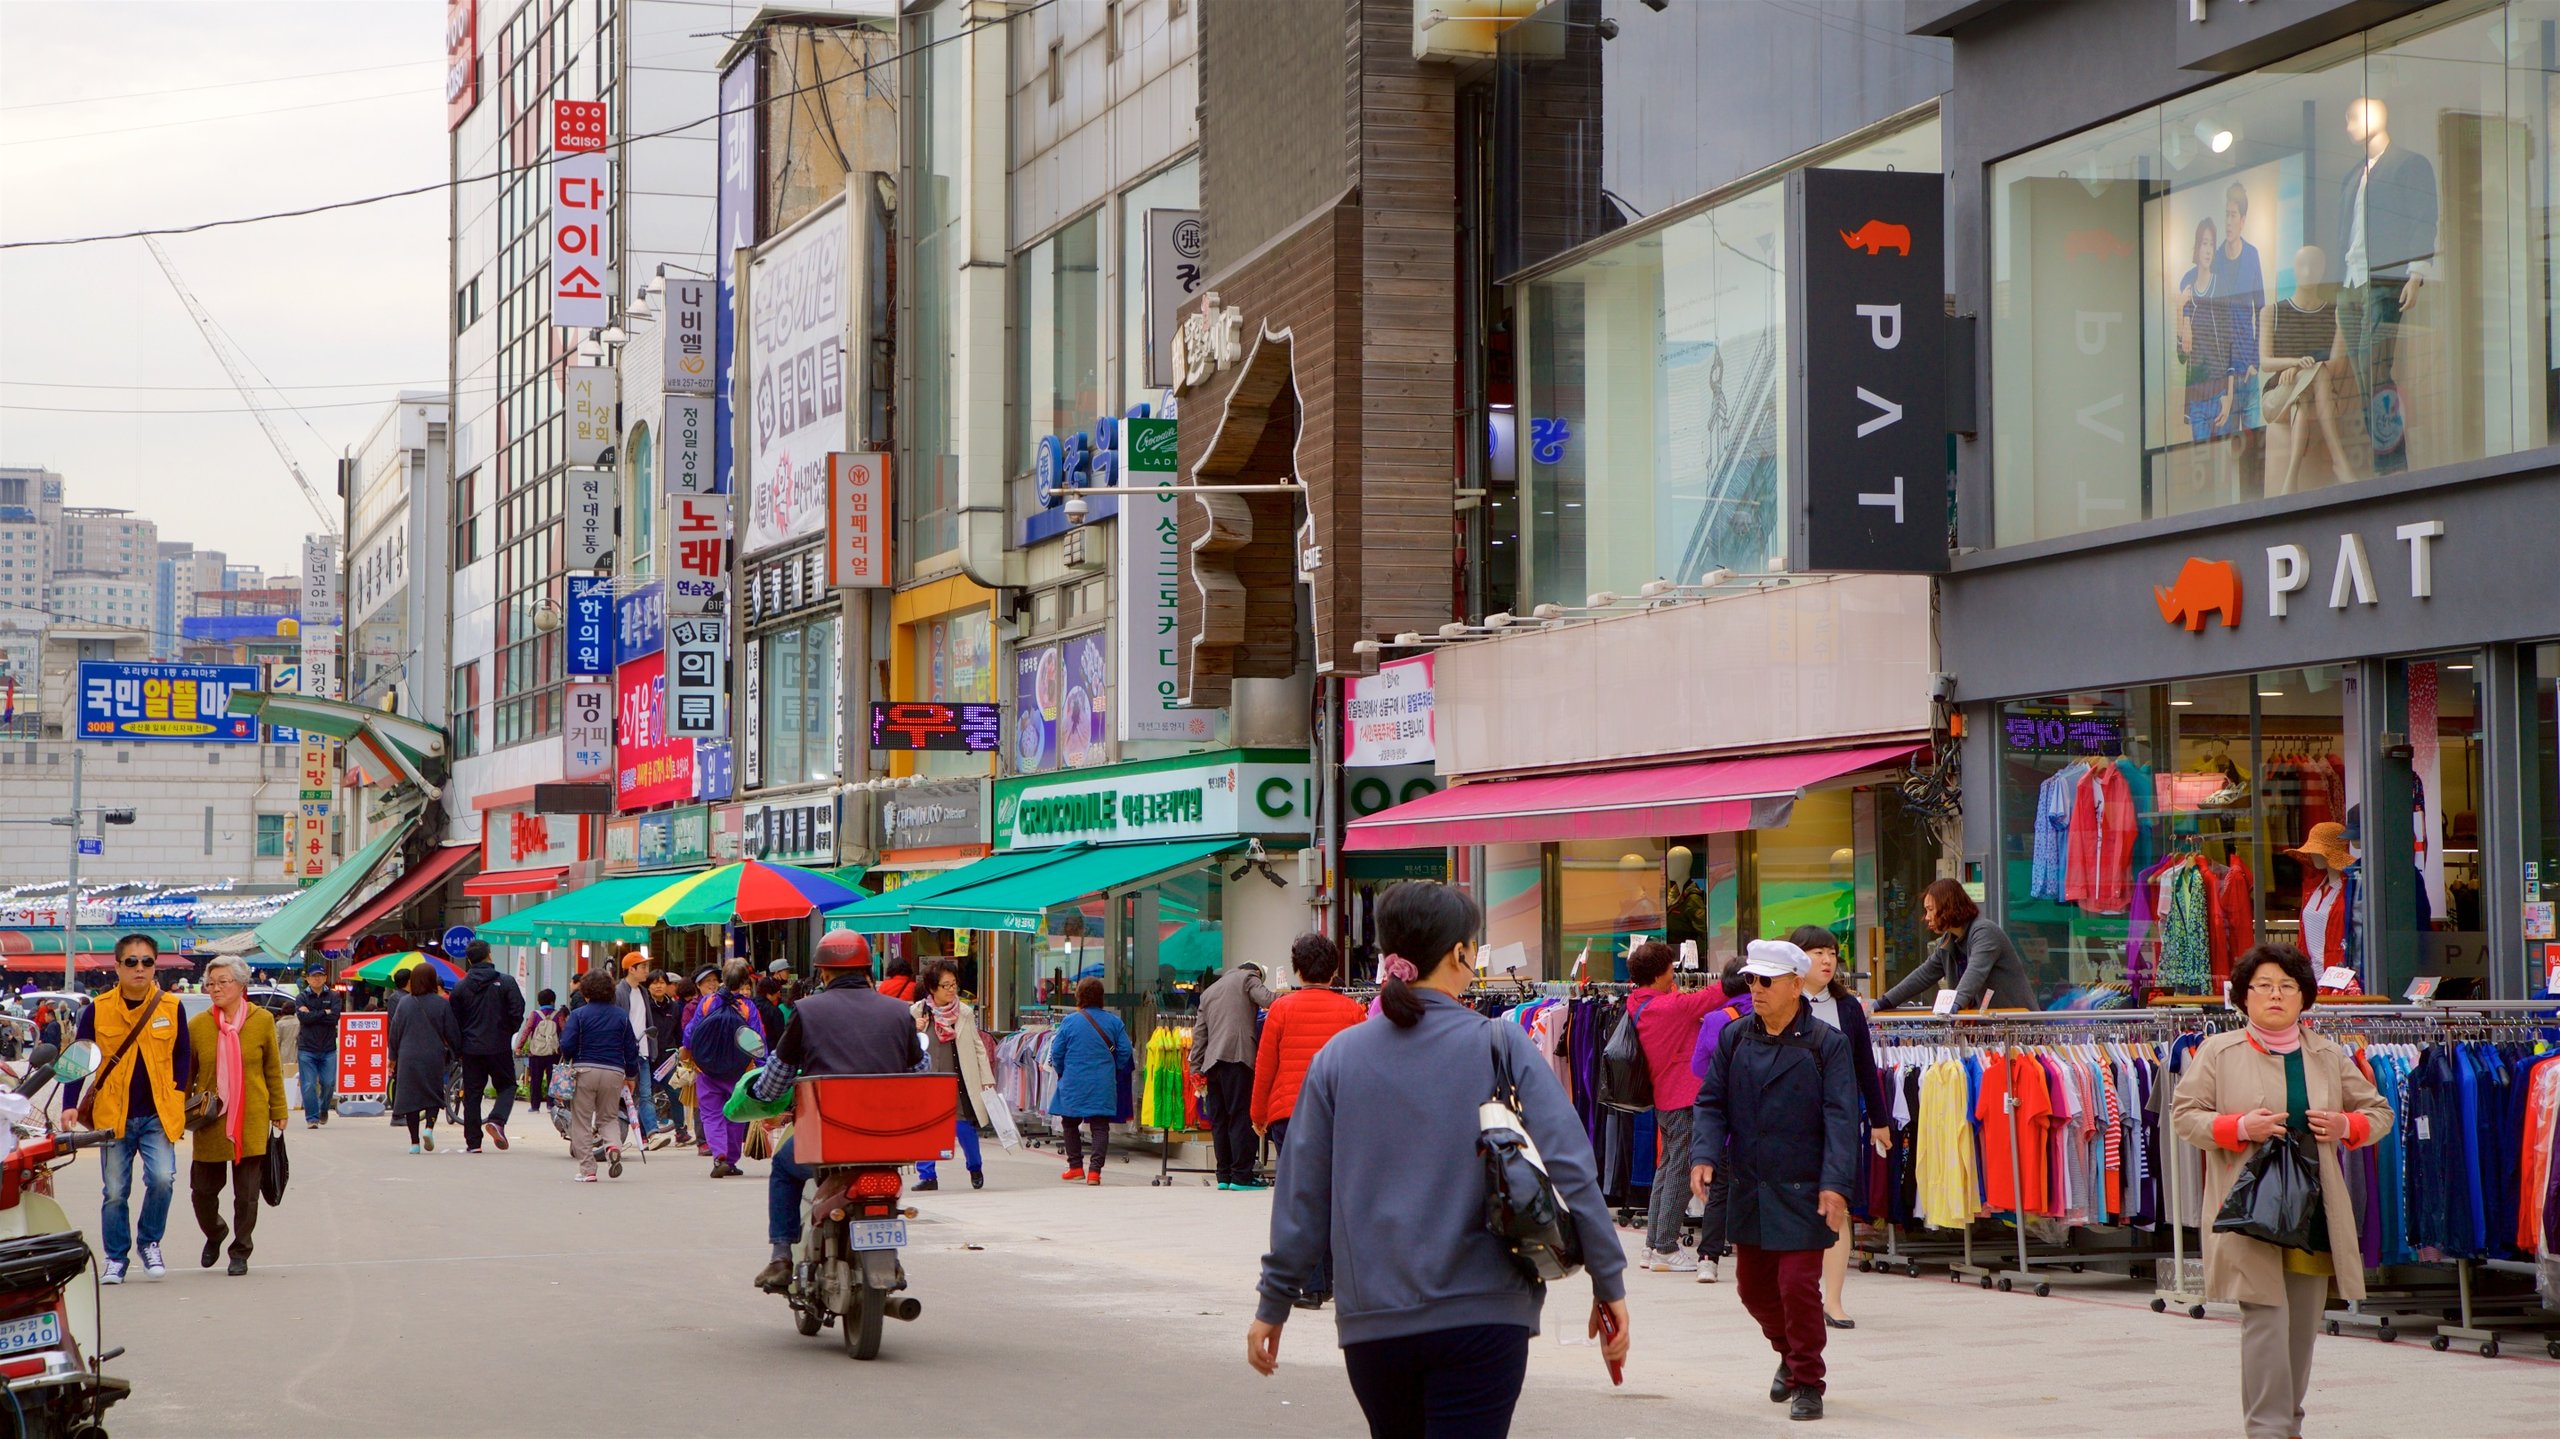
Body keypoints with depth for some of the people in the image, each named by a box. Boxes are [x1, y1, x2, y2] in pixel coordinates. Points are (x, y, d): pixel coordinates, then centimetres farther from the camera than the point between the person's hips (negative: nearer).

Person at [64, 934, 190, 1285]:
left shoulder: (171, 1007, 2)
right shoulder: (98, 1009, 0)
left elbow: (183, 1056, 12)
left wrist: (178, 1096, 2)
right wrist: (71, 1105, -4)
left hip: (158, 1115, 0)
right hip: (113, 1116, 0)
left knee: (162, 1179, -17)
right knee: (115, 1191, 4)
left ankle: (149, 1242, 6)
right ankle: (116, 1258, 19)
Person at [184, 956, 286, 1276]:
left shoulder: (262, 1021, 1)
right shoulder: (197, 1025, 2)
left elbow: (273, 1070, 7)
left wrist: (278, 1112, 8)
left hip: (252, 1121, -1)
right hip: (210, 1122, 1)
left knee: (246, 1194, 2)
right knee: (202, 1190, 5)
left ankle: (240, 1252, 16)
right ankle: (214, 1234, 34)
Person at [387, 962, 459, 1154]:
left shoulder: (404, 1003, 2)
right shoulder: (442, 1003, -4)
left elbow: (395, 1031, 7)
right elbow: (452, 1033, 1)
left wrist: (393, 1057, 18)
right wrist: (458, 1053, 16)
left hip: (408, 1057, 1)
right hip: (434, 1057, -1)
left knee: (410, 1096, 5)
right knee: (434, 1094, 11)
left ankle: (414, 1141, 2)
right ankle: (429, 1127, -14)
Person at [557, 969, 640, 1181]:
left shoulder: (579, 1014, -2)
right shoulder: (621, 1016, 8)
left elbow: (567, 1045, -8)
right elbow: (631, 1048, 11)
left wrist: (567, 1062, 14)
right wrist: (631, 1076, 23)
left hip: (584, 1070, -3)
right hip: (614, 1072, 3)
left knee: (582, 1120, 6)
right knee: (609, 1116, 17)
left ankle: (587, 1169, 1)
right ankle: (613, 1145, -15)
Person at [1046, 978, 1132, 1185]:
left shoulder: (1069, 1023, -5)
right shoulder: (1114, 1022, -2)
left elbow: (1056, 1054, 0)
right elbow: (1125, 1053, -1)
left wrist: (1062, 1074, 19)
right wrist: (1116, 1076, 16)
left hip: (1073, 1084, -1)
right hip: (1103, 1086, 1)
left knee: (1070, 1124, 16)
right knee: (1100, 1126, 3)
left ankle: (1076, 1167, 17)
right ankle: (1095, 1170, -8)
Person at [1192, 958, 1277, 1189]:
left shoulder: (1208, 992, 28)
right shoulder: (1248, 978, 10)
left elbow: (1199, 1033, 23)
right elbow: (1267, 999, -9)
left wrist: (1196, 1069, 20)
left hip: (1212, 1061, 6)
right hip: (1237, 1056, -6)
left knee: (1219, 1119, 8)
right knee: (1241, 1116, -6)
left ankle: (1224, 1175, 8)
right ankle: (1241, 1175, -10)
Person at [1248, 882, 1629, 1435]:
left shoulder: (1339, 1057, 2)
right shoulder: (1501, 1048, -5)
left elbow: (1301, 1193, 5)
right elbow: (1570, 1170, -9)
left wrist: (1274, 1305, 14)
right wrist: (1609, 1283, -1)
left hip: (1372, 1325, 3)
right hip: (1483, 1316, -3)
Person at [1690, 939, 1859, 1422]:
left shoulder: (1826, 1044, -6)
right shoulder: (1734, 1039, 7)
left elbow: (1840, 1119, -11)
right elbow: (1711, 1103, 7)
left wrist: (1835, 1184, -20)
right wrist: (1704, 1156, -11)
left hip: (1802, 1192, -5)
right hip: (1748, 1189, 5)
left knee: (1798, 1286, -7)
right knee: (1754, 1286, 15)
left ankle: (1807, 1383, 8)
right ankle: (1790, 1354, 40)